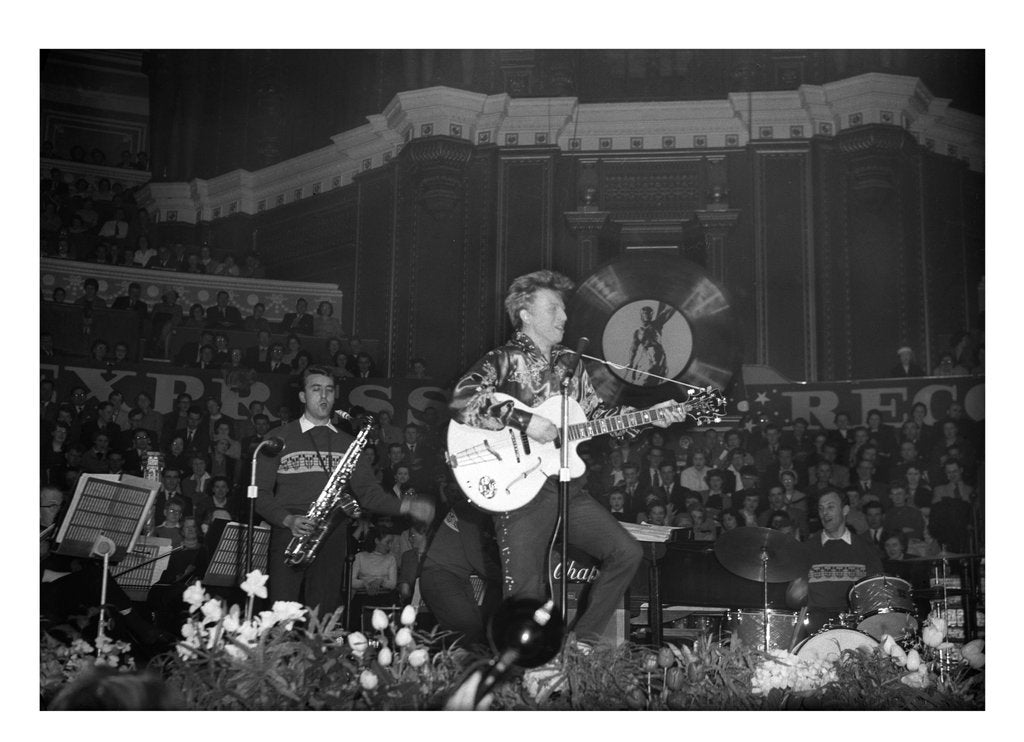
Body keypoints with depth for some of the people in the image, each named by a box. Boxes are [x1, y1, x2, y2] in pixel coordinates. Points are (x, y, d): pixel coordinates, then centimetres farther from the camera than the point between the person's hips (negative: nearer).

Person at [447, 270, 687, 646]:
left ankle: (582, 640, 11)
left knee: (627, 553, 0)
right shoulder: (504, 360, -5)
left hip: (567, 486, 7)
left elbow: (596, 413, 21)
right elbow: (462, 400, -21)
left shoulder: (570, 363, 17)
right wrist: (524, 421, -24)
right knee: (527, 594, -9)